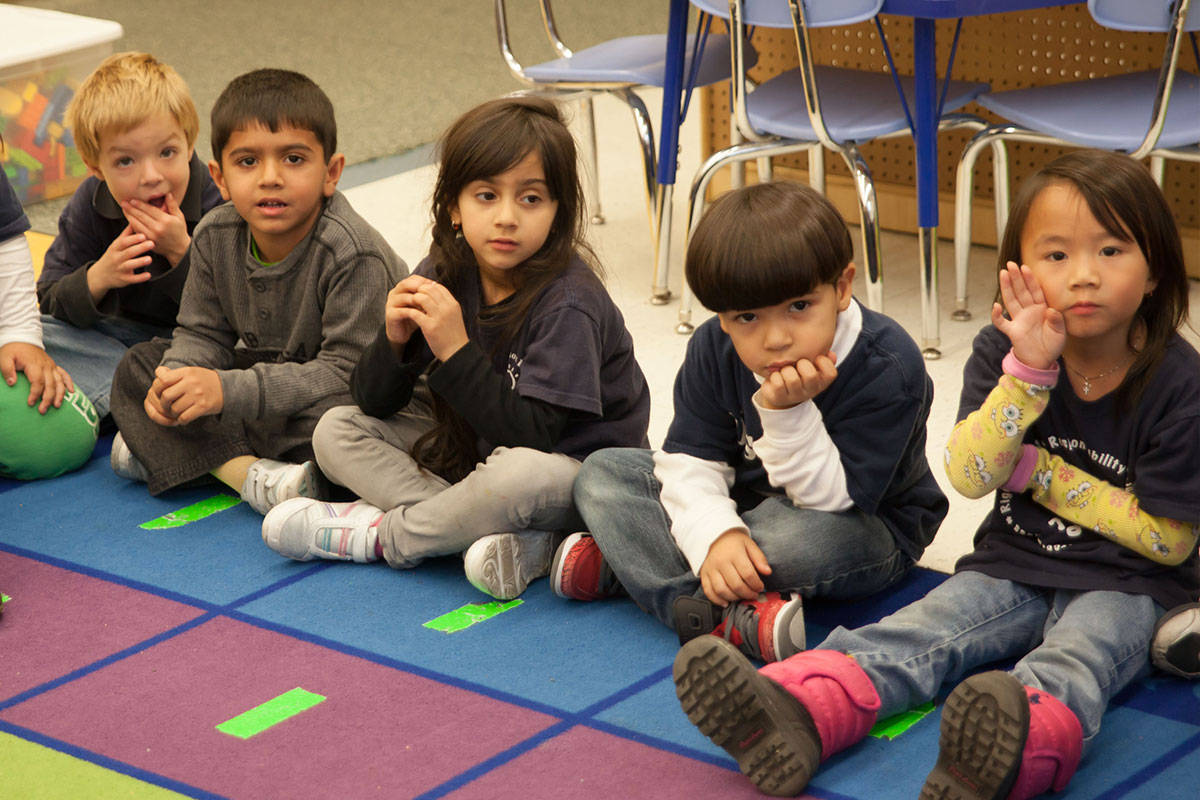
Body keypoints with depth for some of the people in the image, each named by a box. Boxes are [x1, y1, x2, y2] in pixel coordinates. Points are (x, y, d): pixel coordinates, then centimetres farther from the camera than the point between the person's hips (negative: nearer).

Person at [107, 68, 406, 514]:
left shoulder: (353, 255, -27)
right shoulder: (216, 237, -7)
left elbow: (346, 371, -30)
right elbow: (202, 334, 3)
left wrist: (228, 391, -36)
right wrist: (174, 379, -23)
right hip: (266, 375, 7)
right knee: (139, 366, -3)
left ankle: (168, 452, -22)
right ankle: (251, 473, -24)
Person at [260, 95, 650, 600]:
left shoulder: (568, 303, -23)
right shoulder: (446, 276, -5)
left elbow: (531, 436, -30)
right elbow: (375, 403, -2)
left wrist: (456, 352, -34)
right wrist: (395, 340, -23)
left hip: (575, 469, -7)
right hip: (472, 448, 7)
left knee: (523, 473, -41)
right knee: (336, 431, -3)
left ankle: (380, 534, -13)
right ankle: (507, 538, -21)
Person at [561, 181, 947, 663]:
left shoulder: (888, 369, -27)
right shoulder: (713, 350, -11)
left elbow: (836, 500, -27)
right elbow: (690, 459, -12)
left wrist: (788, 413, -40)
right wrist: (715, 536, -33)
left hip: (867, 529, -5)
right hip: (741, 506, 6)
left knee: (797, 536, -42)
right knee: (603, 474, -10)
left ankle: (619, 566, -22)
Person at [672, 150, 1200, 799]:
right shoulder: (1005, 350, -1)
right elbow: (968, 476, -12)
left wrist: (1037, 472, -8)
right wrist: (1029, 371, -25)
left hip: (1124, 585, -5)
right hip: (1012, 567, 5)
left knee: (1073, 659, -36)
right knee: (921, 629, -22)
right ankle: (797, 714, -49)